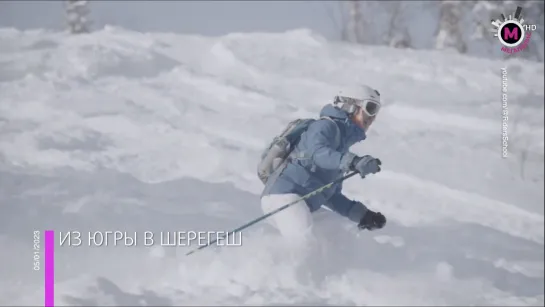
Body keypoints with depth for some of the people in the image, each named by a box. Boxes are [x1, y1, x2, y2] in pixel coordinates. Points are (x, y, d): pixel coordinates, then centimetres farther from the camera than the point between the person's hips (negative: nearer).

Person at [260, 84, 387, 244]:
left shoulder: (343, 142, 28)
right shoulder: (327, 126, 2)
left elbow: (330, 194, 29)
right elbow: (317, 152, -22)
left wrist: (360, 213, 18)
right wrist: (353, 162, -37)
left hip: (302, 204, 9)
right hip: (284, 191, -9)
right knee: (302, 232, -34)